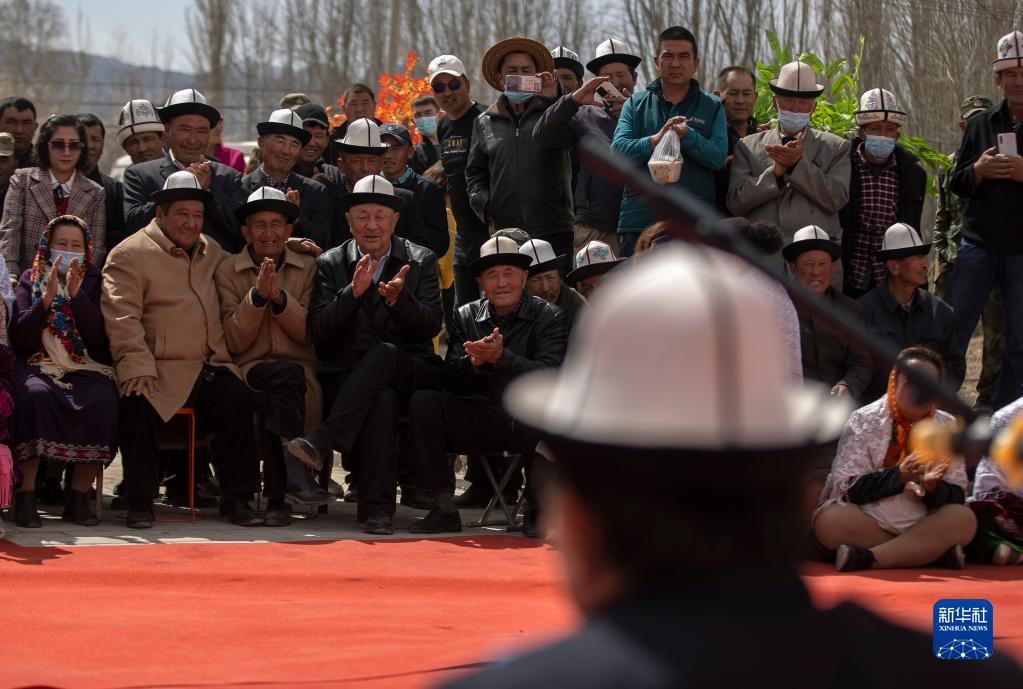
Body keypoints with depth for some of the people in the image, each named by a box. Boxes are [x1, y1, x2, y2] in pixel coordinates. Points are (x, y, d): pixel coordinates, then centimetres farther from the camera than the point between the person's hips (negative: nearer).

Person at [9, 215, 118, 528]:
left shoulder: (94, 282, 12)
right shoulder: (30, 280, 11)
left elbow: (99, 336, -3)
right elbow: (20, 338, -1)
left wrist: (76, 293, -13)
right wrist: (47, 298, -13)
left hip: (86, 369, 1)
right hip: (38, 366, -1)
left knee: (102, 402, -32)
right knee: (35, 395, -36)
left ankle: (79, 497, -24)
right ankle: (26, 495, -32)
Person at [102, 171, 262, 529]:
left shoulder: (211, 252, 22)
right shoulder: (130, 254, 2)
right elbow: (122, 318, -8)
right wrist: (137, 366, -20)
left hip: (210, 367, 4)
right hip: (160, 371, -4)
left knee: (239, 400, -24)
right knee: (139, 403, -33)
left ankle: (235, 499, -14)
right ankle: (140, 502, -17)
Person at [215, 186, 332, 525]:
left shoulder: (308, 268, 15)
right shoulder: (227, 271, 11)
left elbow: (312, 335, 4)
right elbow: (233, 342, 1)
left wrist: (279, 297, -10)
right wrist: (257, 295, -11)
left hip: (298, 369, 1)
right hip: (250, 369, -1)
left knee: (274, 398, -36)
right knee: (286, 375, -37)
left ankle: (276, 497, -33)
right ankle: (295, 471, -41)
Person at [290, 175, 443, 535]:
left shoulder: (421, 261, 11)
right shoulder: (330, 264, 10)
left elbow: (430, 326, -1)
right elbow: (318, 332, -1)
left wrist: (398, 298, -21)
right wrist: (353, 292, -17)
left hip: (409, 375, 0)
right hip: (347, 379, 0)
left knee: (384, 354, -37)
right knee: (382, 399, -38)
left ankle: (322, 441, -44)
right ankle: (377, 507, -38)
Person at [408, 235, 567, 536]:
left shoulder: (548, 317, 2)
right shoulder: (466, 316, 12)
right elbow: (448, 379, 3)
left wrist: (501, 357, -27)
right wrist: (473, 361, -19)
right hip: (477, 419, 3)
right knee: (423, 402, -20)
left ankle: (536, 509, -15)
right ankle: (444, 508, -14)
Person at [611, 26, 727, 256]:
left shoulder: (712, 107, 12)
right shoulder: (636, 104, 13)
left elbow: (718, 157, -2)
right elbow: (618, 149, -3)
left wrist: (687, 135, -17)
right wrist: (655, 140, -21)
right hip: (640, 222, 0)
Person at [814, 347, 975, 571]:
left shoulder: (947, 427, 7)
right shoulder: (865, 421, 0)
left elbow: (956, 498, 2)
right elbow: (848, 489, -10)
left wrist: (932, 486, -21)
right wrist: (900, 475, -23)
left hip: (922, 525, 2)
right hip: (865, 522, -2)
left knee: (964, 519, -26)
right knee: (831, 520, -32)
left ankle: (869, 557, -29)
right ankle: (932, 550, -26)